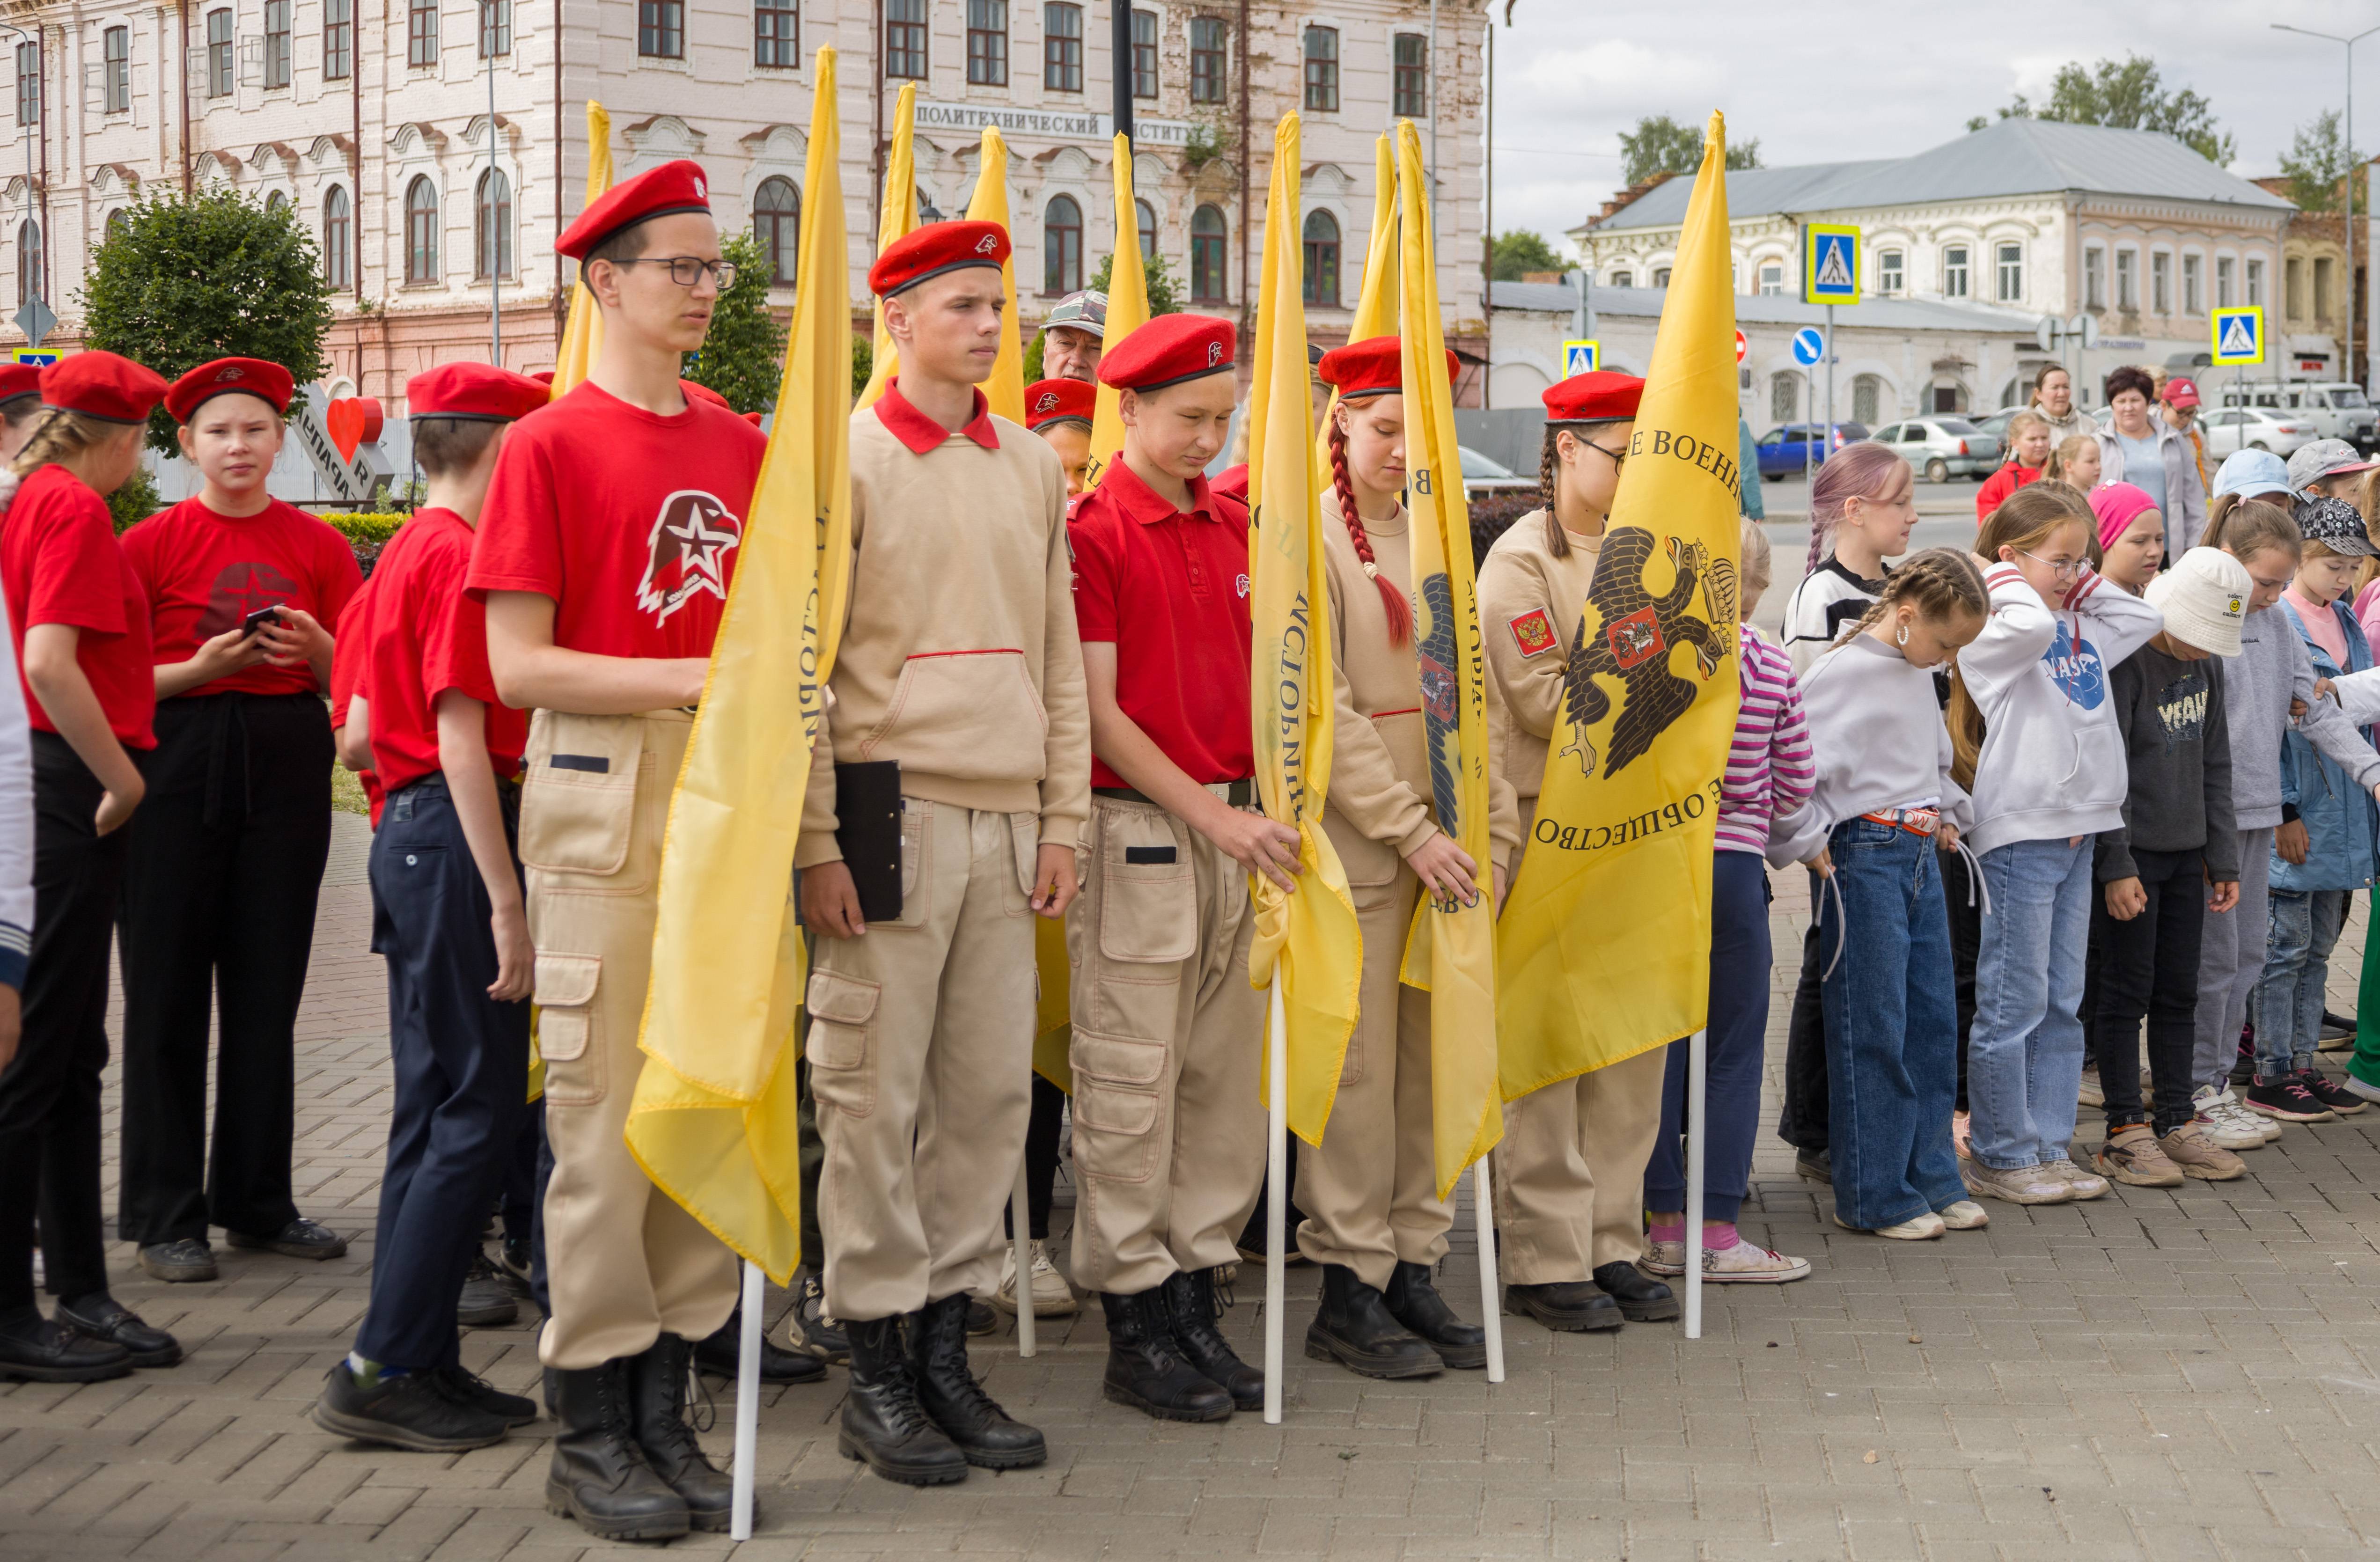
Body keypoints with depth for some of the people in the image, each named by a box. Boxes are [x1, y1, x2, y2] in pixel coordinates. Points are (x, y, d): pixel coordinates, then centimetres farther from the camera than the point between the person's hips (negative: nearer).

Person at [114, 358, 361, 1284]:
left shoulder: (317, 546, 8)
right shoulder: (152, 543, 1)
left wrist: (317, 649, -11)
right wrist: (204, 667, -17)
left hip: (287, 765, 3)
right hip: (179, 765, -2)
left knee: (267, 992, 7)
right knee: (170, 993, -1)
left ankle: (257, 1202, 17)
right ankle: (165, 1215, 6)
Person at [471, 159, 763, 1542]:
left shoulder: (741, 446, 13)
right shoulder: (551, 446, -4)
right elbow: (521, 666, -9)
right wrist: (695, 678, -16)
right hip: (607, 804, -6)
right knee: (609, 1112, -3)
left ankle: (666, 1411, 17)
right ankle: (592, 1434, 8)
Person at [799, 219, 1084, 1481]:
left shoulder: (1032, 467, 15)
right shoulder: (842, 459, -3)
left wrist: (1063, 821, 10)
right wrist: (814, 840, -11)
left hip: (1007, 822, 6)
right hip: (894, 811, -5)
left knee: (989, 1092, 6)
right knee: (876, 1096, -2)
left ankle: (944, 1345, 16)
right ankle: (875, 1371, 6)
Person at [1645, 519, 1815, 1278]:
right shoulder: (1772, 668, -4)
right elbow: (1797, 782, 3)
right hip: (1734, 866, -1)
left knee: (1660, 1048, 7)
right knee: (1735, 1052, 5)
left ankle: (1664, 1223, 10)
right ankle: (1719, 1231, 3)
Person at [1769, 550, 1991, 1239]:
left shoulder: (1921, 677, 14)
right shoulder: (1843, 673, -13)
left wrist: (1948, 813, 18)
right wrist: (1806, 844, -13)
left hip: (1922, 855, 8)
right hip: (1865, 856, -8)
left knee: (1933, 1020, 10)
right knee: (1872, 1027, -3)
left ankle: (1932, 1177, 19)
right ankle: (1874, 1195, 3)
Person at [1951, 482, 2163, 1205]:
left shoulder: (2084, 630, 13)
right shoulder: (1993, 636, -11)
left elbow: (2145, 618, 19)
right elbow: (2032, 627, -30)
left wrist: (2087, 583, 11)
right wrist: (2010, 579, -13)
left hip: (2078, 832, 8)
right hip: (2019, 833, -8)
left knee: (2062, 1003, 12)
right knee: (2013, 1005, -2)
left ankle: (2051, 1149, 19)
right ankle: (2000, 1157, 6)